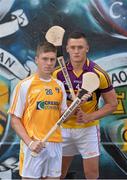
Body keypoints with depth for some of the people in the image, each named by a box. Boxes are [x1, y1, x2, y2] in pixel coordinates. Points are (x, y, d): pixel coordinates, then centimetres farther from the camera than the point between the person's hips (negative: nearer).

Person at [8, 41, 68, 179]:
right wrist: (29, 142, -17)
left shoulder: (59, 85, 11)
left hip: (55, 145, 5)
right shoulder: (25, 85, -4)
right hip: (34, 146, -5)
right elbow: (15, 120, -5)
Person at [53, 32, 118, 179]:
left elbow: (112, 104, -4)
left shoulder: (99, 74, -11)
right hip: (64, 128, 2)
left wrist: (89, 117, -16)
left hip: (88, 129, -2)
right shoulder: (58, 73, -5)